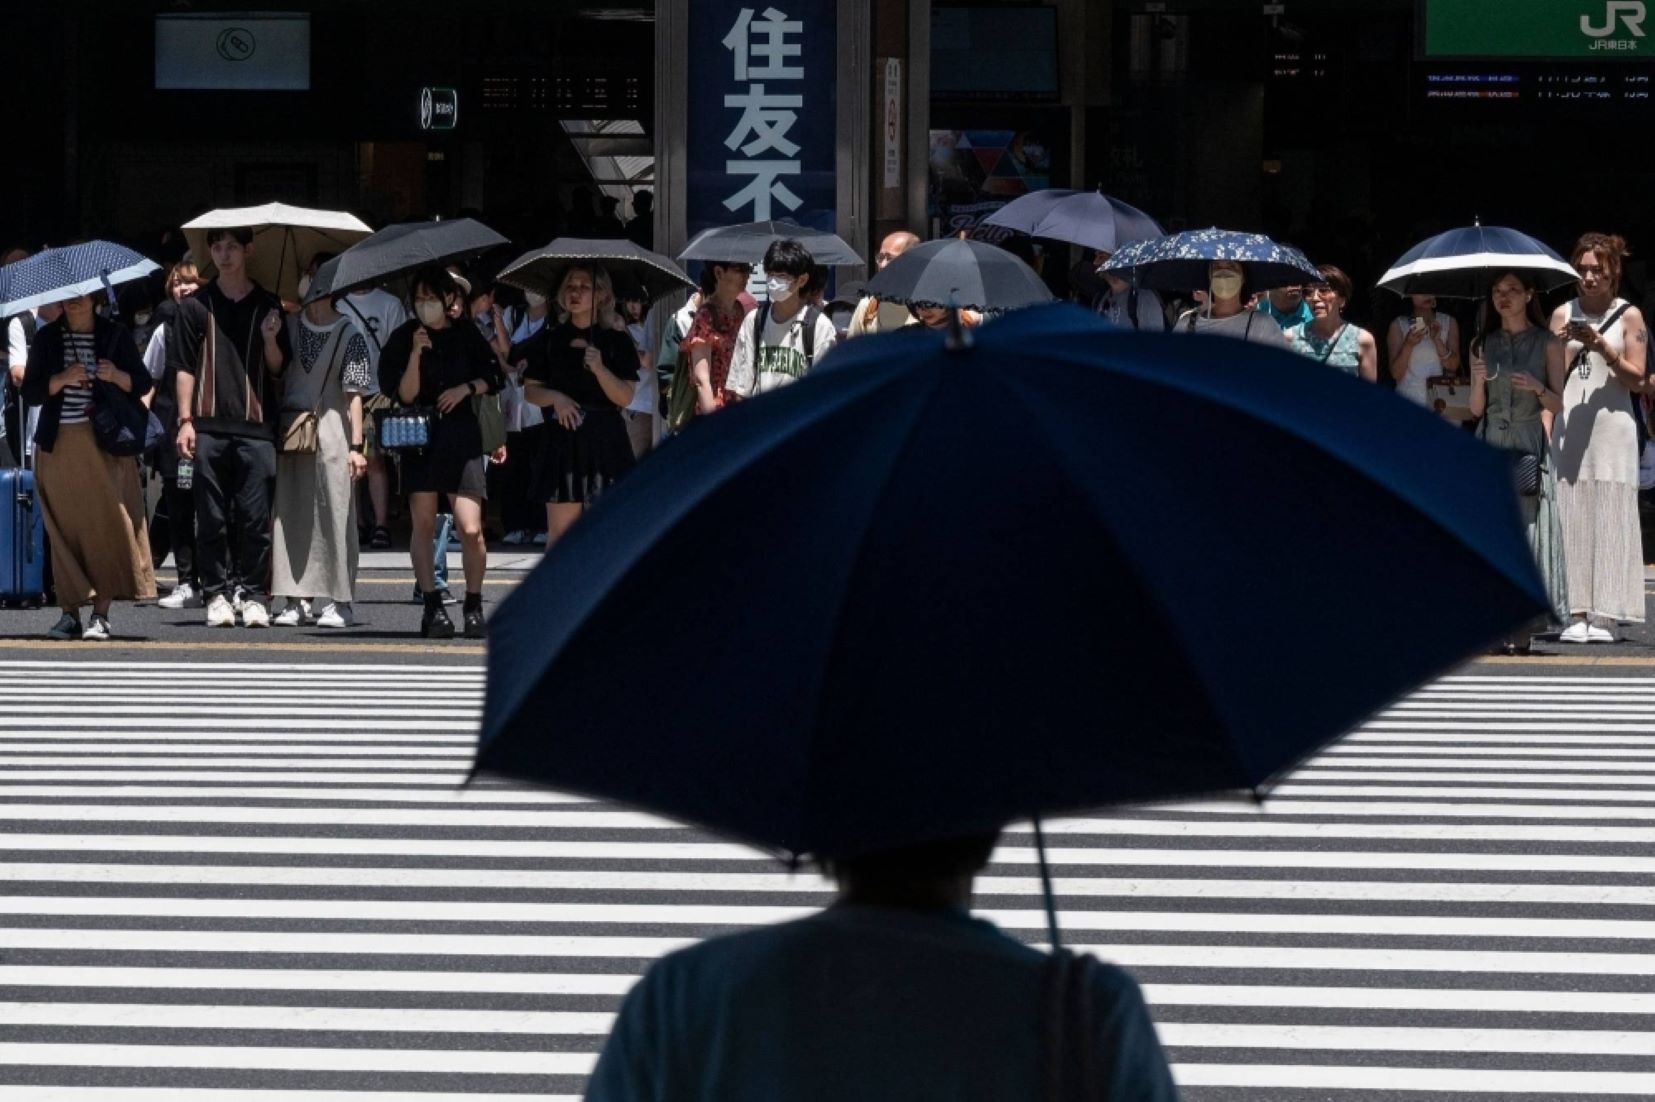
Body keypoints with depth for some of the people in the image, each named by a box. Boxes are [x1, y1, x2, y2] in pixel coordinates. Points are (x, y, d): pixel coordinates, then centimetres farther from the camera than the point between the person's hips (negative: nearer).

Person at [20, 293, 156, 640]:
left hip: (106, 445, -1)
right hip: (58, 447, 1)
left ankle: (101, 614, -7)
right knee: (65, 529, -2)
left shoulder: (114, 335, 7)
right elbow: (30, 392, 3)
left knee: (107, 524, -9)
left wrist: (116, 376, -12)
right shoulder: (47, 338, 9)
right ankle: (70, 612, 3)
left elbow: (143, 384, 7)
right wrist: (62, 379, -14)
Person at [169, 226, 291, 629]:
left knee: (256, 518, -3)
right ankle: (217, 593, 6)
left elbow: (279, 370, 11)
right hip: (209, 426, 0)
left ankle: (251, 593, 4)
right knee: (211, 517, 0)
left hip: (256, 427, 0)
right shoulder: (196, 305, 9)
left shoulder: (267, 306, 11)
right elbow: (184, 366, 7)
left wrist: (270, 341, -9)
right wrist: (185, 420, -2)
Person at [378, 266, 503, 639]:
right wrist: (416, 352, -19)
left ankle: (474, 606, 5)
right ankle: (432, 606, 4)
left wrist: (466, 388, -4)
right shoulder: (404, 338, 0)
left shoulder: (466, 334, 5)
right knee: (423, 525, -2)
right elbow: (404, 394, -8)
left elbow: (494, 378, 14)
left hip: (461, 437, 0)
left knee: (471, 529, -8)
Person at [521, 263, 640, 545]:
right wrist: (555, 398, -10)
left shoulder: (617, 341, 2)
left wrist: (599, 368, -19)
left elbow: (625, 397, -3)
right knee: (560, 527, 0)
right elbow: (531, 390, 11)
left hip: (604, 440, -1)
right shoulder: (550, 340, 7)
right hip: (562, 440, 1)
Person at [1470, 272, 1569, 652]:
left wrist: (1538, 388, -14)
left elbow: (1557, 405, 5)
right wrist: (1479, 380, -8)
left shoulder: (1548, 344, 6)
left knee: (1527, 529, -7)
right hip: (1490, 445, 2)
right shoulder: (1482, 345, 12)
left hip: (1529, 445, -2)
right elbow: (1476, 409, 11)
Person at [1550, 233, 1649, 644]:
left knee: (1608, 517, -6)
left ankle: (1604, 614, -6)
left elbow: (1636, 379, 0)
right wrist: (1564, 346, -9)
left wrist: (1602, 347, -12)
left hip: (1611, 424, -2)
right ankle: (1576, 613, -3)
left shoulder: (1629, 316, 5)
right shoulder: (1564, 314, 12)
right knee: (1571, 517, -3)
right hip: (1569, 424, 2)